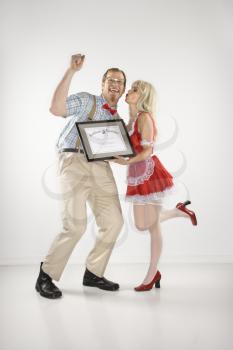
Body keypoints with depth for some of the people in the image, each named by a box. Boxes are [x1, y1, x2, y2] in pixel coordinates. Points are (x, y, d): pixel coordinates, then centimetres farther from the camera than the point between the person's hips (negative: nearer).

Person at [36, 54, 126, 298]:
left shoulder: (117, 119, 25)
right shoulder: (87, 100, 4)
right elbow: (56, 108, -15)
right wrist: (71, 71, -17)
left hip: (101, 168, 7)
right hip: (75, 161, -7)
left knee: (113, 221, 3)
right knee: (75, 224, -17)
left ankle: (93, 273, 18)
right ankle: (46, 276, 1)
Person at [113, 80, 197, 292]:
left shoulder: (144, 117, -10)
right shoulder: (132, 119, 14)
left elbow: (147, 151, -18)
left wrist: (127, 162, -32)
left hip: (151, 174, -9)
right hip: (137, 177, 9)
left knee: (153, 226, 0)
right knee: (141, 225, 11)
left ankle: (152, 276, 12)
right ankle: (180, 211, 30)